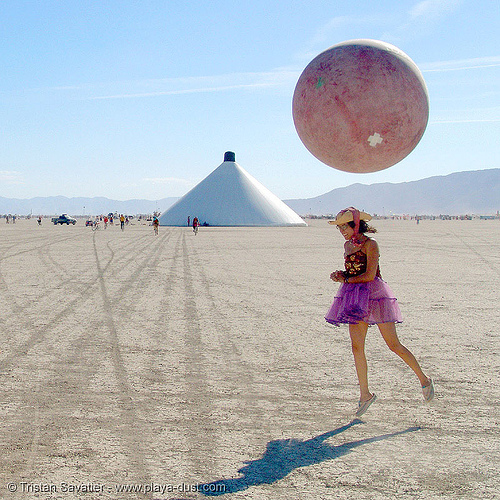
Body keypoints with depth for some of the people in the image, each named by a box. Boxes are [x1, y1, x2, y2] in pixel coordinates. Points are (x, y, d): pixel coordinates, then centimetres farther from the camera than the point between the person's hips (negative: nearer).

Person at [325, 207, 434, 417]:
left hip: (375, 295, -7)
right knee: (356, 346, 1)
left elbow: (369, 275, -18)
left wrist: (345, 279, -7)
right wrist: (340, 274, 1)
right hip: (356, 298, 7)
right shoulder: (348, 245, 12)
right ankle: (365, 394, 9)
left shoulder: (370, 244, -12)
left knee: (393, 344, -3)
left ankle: (423, 379, 14)